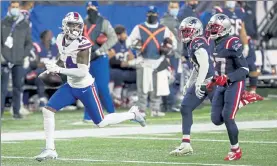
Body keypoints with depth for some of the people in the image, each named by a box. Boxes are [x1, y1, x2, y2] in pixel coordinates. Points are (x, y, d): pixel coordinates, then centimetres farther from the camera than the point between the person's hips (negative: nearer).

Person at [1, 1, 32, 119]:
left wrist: (24, 55, -2)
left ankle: (16, 111, 10)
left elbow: (29, 43, 10)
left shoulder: (25, 25, 7)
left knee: (18, 87, 4)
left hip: (19, 61, 2)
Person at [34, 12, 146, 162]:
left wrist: (59, 70, -34)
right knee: (47, 110, -7)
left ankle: (132, 114, 27)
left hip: (85, 88, -6)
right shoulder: (61, 40, -3)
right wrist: (50, 70, 2)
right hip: (70, 86, 6)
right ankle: (50, 149, 0)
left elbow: (82, 72, -31)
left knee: (101, 123, 3)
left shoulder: (82, 44, -25)